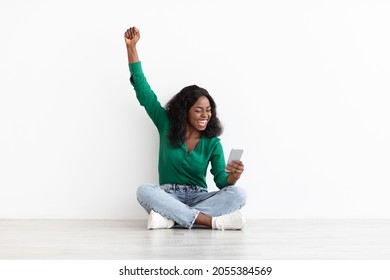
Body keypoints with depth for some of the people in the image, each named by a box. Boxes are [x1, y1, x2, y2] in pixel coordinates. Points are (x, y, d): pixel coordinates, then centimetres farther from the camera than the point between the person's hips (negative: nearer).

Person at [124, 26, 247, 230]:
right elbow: (143, 91, 3)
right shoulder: (166, 123, 3)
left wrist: (233, 176, -33)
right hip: (168, 196, -1)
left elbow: (222, 181, -8)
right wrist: (131, 47, -2)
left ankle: (170, 217, -35)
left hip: (199, 197, 1)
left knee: (238, 194, -27)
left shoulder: (213, 143, 2)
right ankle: (212, 221, -39)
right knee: (144, 191, -35)